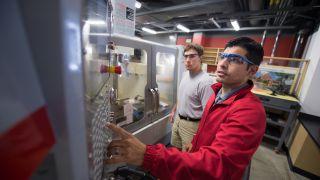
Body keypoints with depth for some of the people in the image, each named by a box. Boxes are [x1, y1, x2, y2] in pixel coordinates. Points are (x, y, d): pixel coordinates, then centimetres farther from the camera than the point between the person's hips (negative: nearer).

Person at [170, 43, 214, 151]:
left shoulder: (205, 81, -25)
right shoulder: (185, 74, 1)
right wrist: (174, 110, 19)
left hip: (191, 124, -7)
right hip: (178, 119, 7)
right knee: (175, 149, 25)